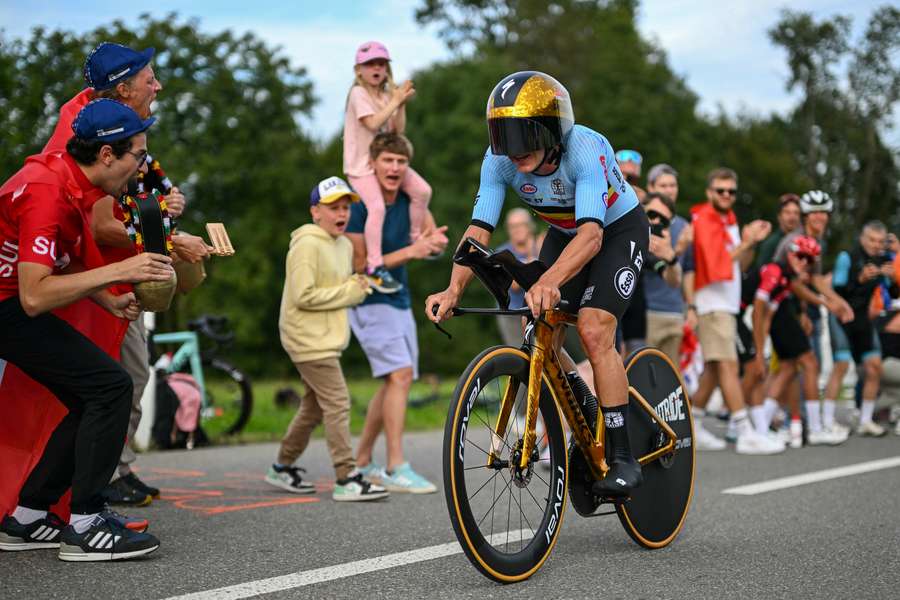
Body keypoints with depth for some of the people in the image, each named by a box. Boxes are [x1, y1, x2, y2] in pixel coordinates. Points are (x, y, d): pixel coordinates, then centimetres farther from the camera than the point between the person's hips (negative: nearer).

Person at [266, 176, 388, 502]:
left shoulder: (345, 245, 13)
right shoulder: (307, 244, -15)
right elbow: (304, 296, -21)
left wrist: (357, 286, 3)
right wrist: (348, 292, -16)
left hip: (326, 338, 10)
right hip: (308, 339, -10)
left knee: (315, 407, 15)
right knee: (338, 404, -12)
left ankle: (283, 467, 29)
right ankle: (347, 479, -10)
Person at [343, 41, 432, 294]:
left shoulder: (387, 96, 10)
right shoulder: (359, 93, -10)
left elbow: (398, 130, 5)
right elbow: (373, 123, -23)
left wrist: (401, 104, -7)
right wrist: (395, 101, -18)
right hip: (360, 163, -7)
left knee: (422, 190, -5)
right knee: (377, 207, -26)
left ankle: (415, 239, 14)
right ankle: (374, 266, -22)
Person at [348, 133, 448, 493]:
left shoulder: (408, 200, 3)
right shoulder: (360, 205, -16)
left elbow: (437, 241, 12)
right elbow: (361, 265, -17)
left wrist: (433, 240, -12)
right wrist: (409, 252, -23)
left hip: (399, 301, 8)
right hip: (370, 301, -8)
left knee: (394, 382, 12)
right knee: (400, 374, -20)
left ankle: (362, 461, 24)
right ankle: (396, 469, -19)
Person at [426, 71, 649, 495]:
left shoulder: (585, 150, -37)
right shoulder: (499, 161, -22)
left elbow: (591, 234, -48)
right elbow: (479, 230, -26)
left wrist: (549, 282, -65)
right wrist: (454, 290, -43)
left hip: (618, 230, -6)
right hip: (565, 233, 6)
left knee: (593, 331, -23)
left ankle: (623, 458, -15)